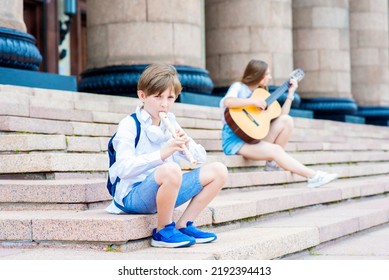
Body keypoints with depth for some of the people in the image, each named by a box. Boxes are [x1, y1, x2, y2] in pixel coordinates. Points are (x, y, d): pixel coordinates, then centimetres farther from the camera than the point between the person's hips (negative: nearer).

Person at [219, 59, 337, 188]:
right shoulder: (239, 87, -4)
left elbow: (281, 115, 10)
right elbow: (228, 102, -27)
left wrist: (291, 93, 8)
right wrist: (254, 101, -25)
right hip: (235, 139, -7)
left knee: (286, 120, -11)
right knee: (276, 150, -27)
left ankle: (273, 163, -7)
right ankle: (313, 176, -24)